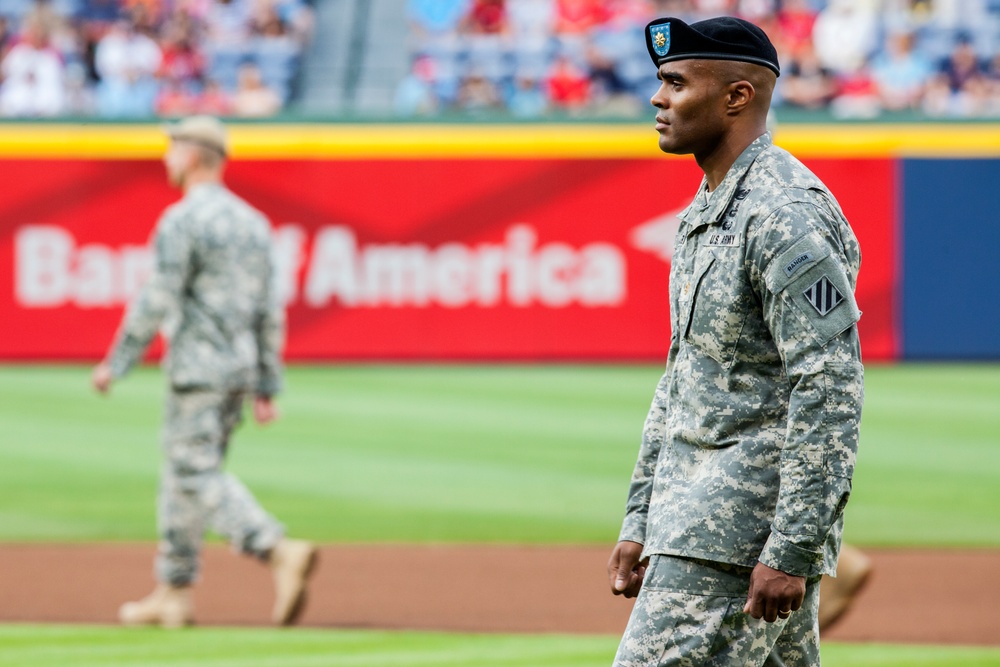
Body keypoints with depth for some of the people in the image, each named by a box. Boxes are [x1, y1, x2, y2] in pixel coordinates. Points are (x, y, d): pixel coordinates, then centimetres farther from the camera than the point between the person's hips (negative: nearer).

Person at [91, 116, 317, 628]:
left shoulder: (182, 220, -11)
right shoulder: (252, 222, 13)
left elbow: (157, 301, -16)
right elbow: (269, 312, 12)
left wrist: (116, 364, -10)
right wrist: (267, 388, 14)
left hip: (197, 367, -8)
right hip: (240, 367, 8)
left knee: (198, 476, -9)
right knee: (183, 472, 16)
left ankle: (282, 552, -27)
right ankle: (173, 595, 18)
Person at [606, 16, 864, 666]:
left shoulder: (785, 215, -16)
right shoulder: (708, 211, 17)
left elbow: (831, 392, -22)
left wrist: (792, 551, -25)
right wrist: (640, 521, 20)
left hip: (750, 523, -10)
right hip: (696, 515, 10)